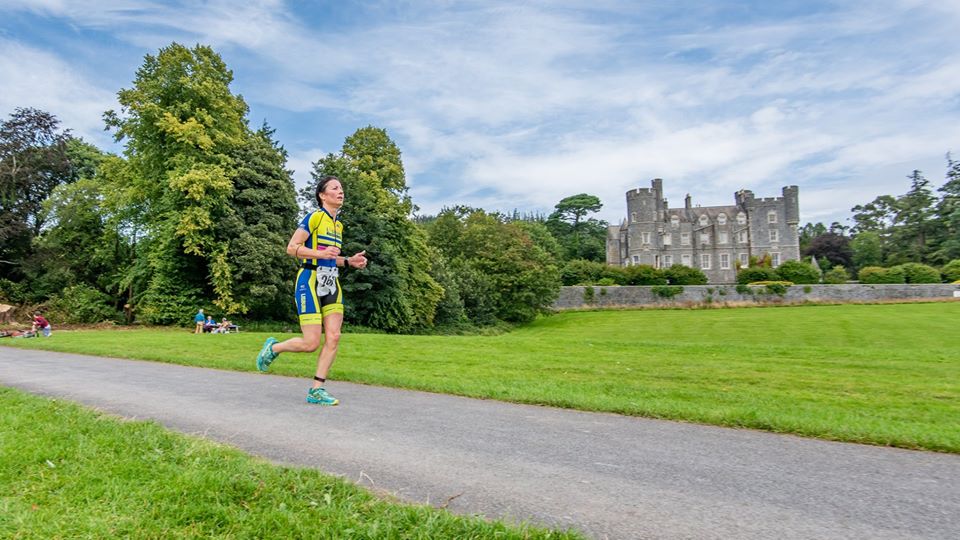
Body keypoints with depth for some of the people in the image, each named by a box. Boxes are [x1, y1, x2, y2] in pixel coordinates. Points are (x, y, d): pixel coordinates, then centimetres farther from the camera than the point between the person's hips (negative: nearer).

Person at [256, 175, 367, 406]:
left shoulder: (338, 225, 17)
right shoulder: (314, 217, -7)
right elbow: (291, 248, -11)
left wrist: (349, 261, 10)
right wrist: (320, 253, -24)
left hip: (331, 285, 7)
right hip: (310, 282, -7)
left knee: (333, 337, -4)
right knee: (311, 343, -6)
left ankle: (316, 390, 5)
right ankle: (273, 348, 23)